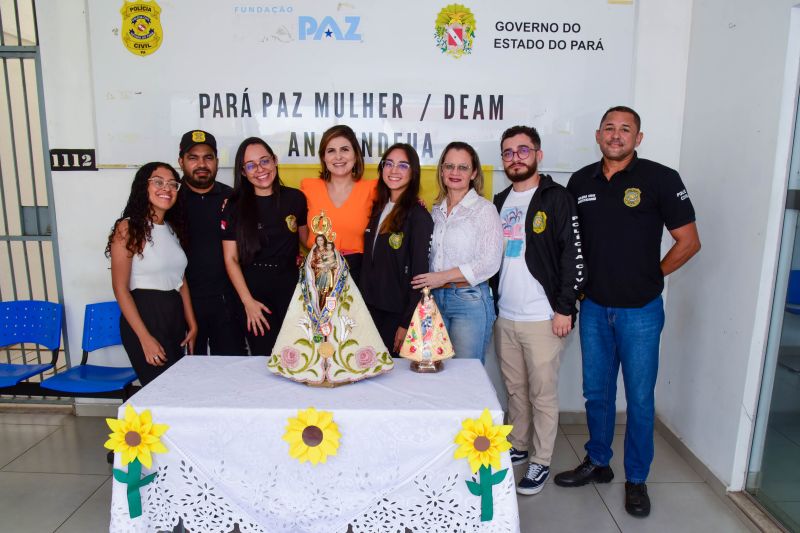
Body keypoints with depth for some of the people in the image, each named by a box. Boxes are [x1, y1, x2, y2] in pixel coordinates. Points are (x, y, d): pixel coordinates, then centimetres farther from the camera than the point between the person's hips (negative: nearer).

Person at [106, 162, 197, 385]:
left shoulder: (173, 228, 10)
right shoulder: (128, 228, -10)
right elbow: (120, 289, -13)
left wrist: (192, 323, 9)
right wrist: (145, 338, -17)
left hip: (175, 315, 7)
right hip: (143, 314, -7)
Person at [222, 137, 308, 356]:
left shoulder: (295, 198, 2)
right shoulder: (235, 207, -3)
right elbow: (231, 259, -3)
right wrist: (248, 301, -10)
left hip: (291, 288, 2)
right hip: (255, 290, -1)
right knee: (264, 356, 6)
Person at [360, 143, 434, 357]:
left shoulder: (419, 216, -11)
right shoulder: (376, 209, 8)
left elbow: (419, 273, -13)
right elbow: (368, 262, 12)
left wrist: (407, 323, -15)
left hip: (397, 314, -6)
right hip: (370, 309, 6)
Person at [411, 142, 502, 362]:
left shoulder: (484, 209, -6)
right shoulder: (437, 209, 12)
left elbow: (489, 263, -13)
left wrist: (443, 277, -15)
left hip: (470, 300, -5)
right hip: (436, 298, 5)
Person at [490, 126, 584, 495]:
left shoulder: (556, 198, -6)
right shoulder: (500, 202, 13)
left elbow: (574, 256, -11)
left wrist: (564, 308, -15)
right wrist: (491, 303, 15)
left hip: (543, 318, -6)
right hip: (505, 316, 6)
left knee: (543, 394, 4)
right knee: (515, 389, 17)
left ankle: (540, 462, 19)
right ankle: (518, 447, 33)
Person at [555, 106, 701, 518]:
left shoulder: (660, 179, -8)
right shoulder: (580, 181, 4)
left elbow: (688, 241, -3)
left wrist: (651, 277, -2)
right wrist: (579, 282, 6)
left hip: (640, 310, -3)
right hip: (594, 306, 4)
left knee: (640, 397, 7)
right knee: (596, 391, 15)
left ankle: (636, 479, 25)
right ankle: (597, 462, 34)